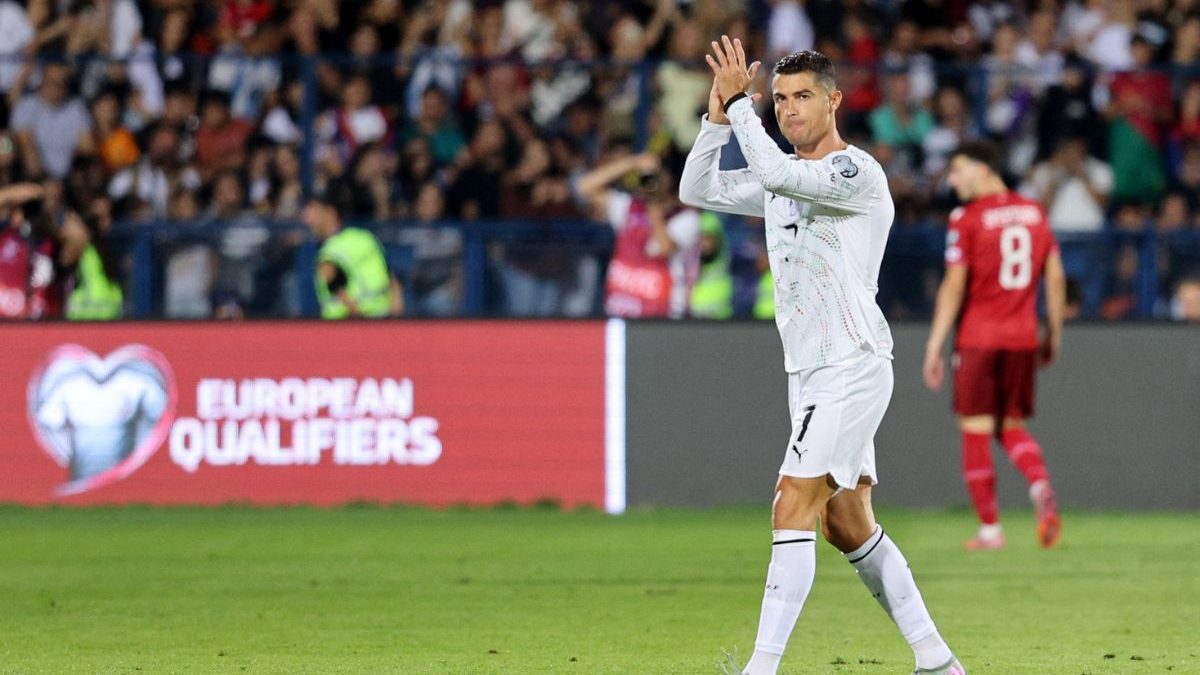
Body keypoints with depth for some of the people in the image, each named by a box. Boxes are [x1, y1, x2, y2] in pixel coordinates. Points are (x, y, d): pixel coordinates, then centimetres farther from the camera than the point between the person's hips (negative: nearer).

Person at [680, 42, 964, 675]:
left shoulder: (856, 171, -13)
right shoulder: (783, 178, 15)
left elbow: (775, 173, -29)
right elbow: (697, 190, 12)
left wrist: (740, 102, -21)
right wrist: (719, 113, -1)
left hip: (851, 367, -10)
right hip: (809, 372, 10)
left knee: (793, 510, -16)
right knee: (848, 525, 11)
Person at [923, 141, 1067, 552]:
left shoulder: (967, 219, -7)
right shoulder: (1034, 213, 8)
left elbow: (954, 287, -12)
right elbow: (1056, 277, 9)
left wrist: (934, 346, -10)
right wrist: (1054, 335, 17)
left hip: (977, 338, -5)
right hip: (1022, 339, 5)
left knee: (976, 432, 2)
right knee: (1012, 427, 15)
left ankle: (990, 529, 1)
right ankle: (1041, 485, -13)